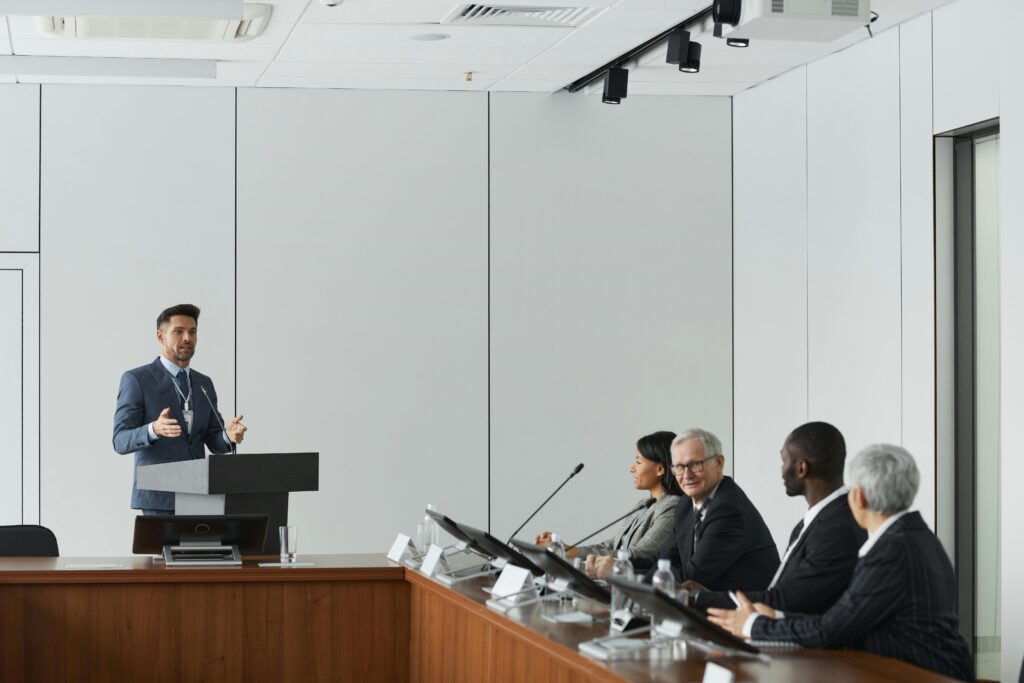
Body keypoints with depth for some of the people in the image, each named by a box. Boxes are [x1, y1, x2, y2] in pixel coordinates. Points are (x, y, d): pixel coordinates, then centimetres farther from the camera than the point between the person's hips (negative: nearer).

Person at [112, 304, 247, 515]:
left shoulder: (204, 384, 15)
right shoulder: (136, 380, -4)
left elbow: (214, 442, 11)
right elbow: (121, 441, -10)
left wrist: (229, 435, -13)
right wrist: (153, 430, -31)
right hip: (159, 496, -6)